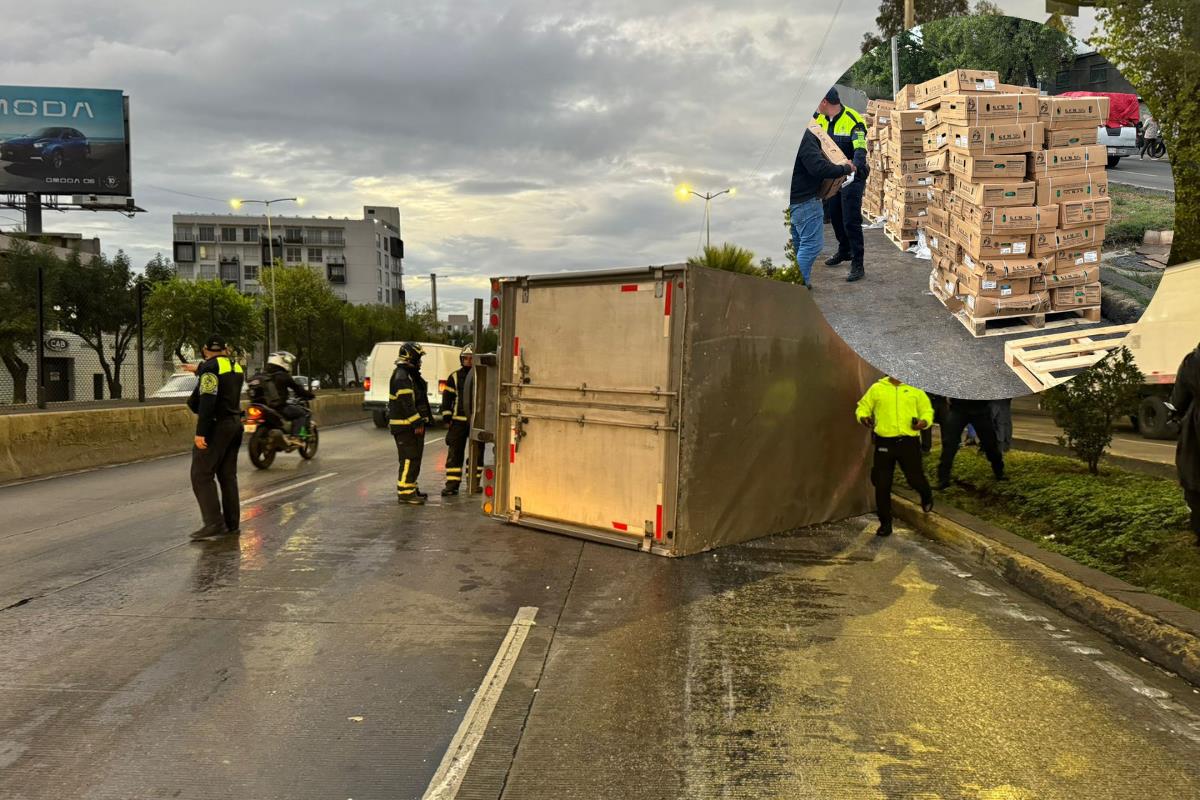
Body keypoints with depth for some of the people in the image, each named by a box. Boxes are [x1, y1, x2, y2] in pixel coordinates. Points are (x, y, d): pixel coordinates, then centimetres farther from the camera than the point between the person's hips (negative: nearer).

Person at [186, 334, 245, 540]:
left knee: (202, 475, -6)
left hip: (217, 426, -8)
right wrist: (199, 371, 46)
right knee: (228, 475, 12)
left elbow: (207, 400, -22)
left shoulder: (210, 367, -12)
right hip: (235, 423, 8)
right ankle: (232, 524, 13)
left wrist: (200, 432, -24)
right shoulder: (235, 366, 13)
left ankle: (214, 523, -13)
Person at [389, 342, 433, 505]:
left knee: (415, 457, 15)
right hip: (404, 426, -11)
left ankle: (411, 488, 24)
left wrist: (424, 418, 24)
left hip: (413, 425, 11)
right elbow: (407, 403, -24)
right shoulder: (401, 377, -16)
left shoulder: (411, 375, 18)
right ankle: (405, 493, -11)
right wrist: (417, 423, -25)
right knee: (409, 458, -12)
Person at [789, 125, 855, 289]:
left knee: (797, 243, 20)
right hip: (804, 200, -10)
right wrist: (846, 168, -13)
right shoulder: (804, 136, -22)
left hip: (790, 200, 10)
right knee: (811, 244, -3)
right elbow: (819, 168, -27)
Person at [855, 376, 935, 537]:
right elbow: (863, 407, 12)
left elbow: (927, 410, 12)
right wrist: (863, 417, -10)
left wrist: (924, 422, -10)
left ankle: (926, 497, 36)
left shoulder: (915, 389, 9)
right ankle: (885, 523, 17)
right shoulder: (877, 388, 8)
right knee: (882, 484, 2)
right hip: (884, 442, 1)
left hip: (908, 442, 0)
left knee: (914, 478, -2)